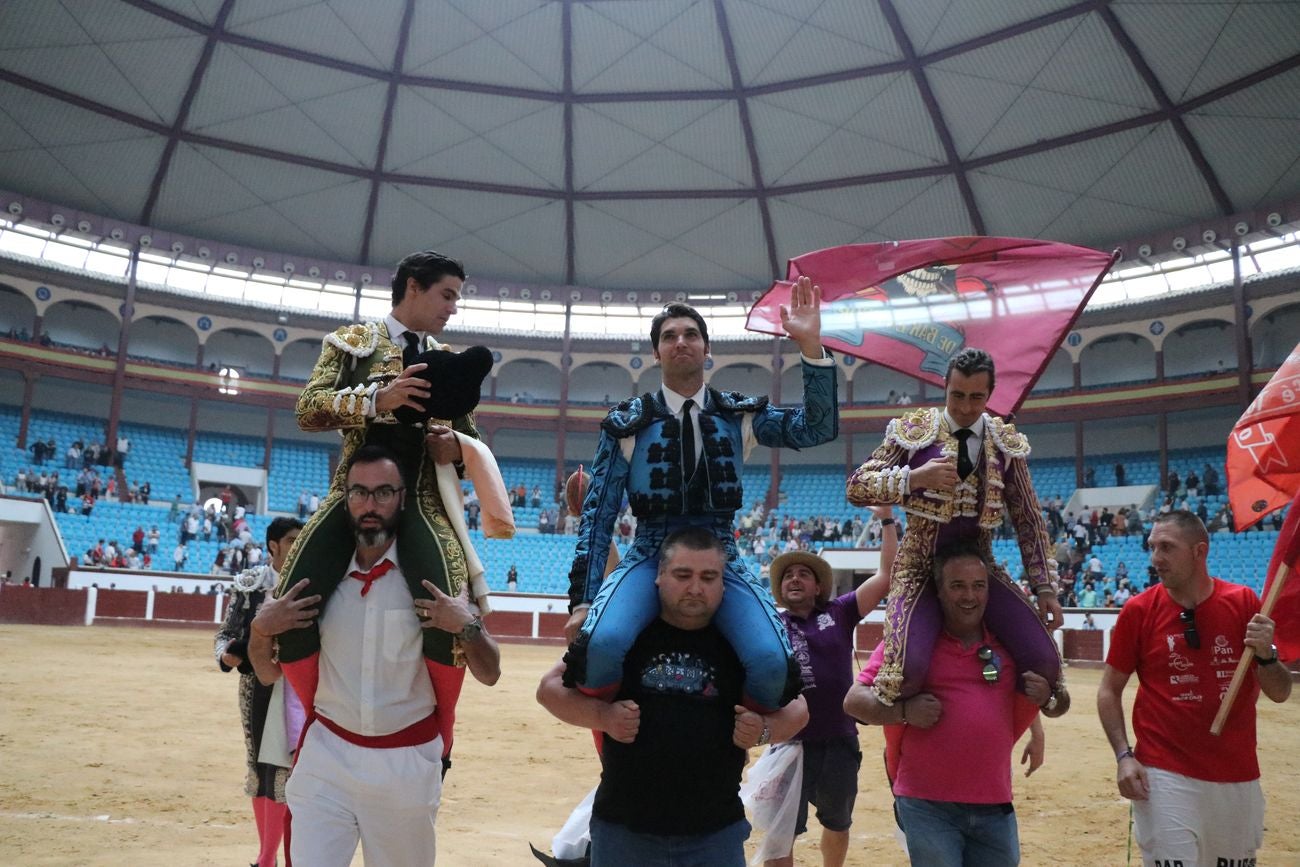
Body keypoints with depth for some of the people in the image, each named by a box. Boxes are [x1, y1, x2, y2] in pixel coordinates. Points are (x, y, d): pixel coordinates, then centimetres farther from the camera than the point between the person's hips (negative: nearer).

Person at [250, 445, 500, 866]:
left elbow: (489, 674, -5)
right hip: (326, 756, 1)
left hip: (407, 763, -1)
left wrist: (467, 625, -23)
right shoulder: (318, 574, 0)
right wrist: (261, 628, -10)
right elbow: (269, 670, 10)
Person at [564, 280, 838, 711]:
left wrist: (810, 345, -16)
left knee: (773, 661, -26)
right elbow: (598, 514, 1)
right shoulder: (627, 422, 3)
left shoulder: (740, 414, 7)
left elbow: (818, 429, -6)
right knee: (602, 644, -33)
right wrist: (583, 601, -7)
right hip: (650, 559, -1)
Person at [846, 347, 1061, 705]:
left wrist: (1045, 586, 5)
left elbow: (1028, 518, 10)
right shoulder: (912, 430, -4)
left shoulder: (1007, 443, 5)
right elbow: (856, 488, -6)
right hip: (921, 567, -3)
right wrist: (915, 478, -21)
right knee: (907, 670, -28)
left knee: (1045, 663, -11)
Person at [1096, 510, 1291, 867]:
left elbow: (1280, 693, 2)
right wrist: (1124, 755, -9)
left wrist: (1265, 654, -18)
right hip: (1165, 776, -2)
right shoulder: (1138, 610, -6)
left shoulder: (1244, 603, -1)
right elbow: (1109, 690, 2)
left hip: (1239, 776, 3)